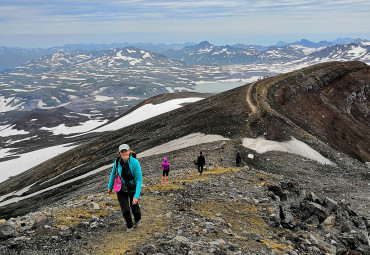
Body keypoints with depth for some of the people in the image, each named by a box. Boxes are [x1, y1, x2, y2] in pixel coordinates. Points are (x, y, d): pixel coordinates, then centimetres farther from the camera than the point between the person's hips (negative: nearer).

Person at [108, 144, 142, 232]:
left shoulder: (135, 163, -26)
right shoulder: (117, 162, -17)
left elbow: (139, 180, -24)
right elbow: (113, 173, 4)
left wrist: (136, 196, -30)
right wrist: (110, 186, 13)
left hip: (133, 189, -1)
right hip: (121, 189, 1)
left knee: (134, 207, 18)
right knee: (125, 210, -5)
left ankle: (137, 220, 55)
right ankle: (129, 226, 26)